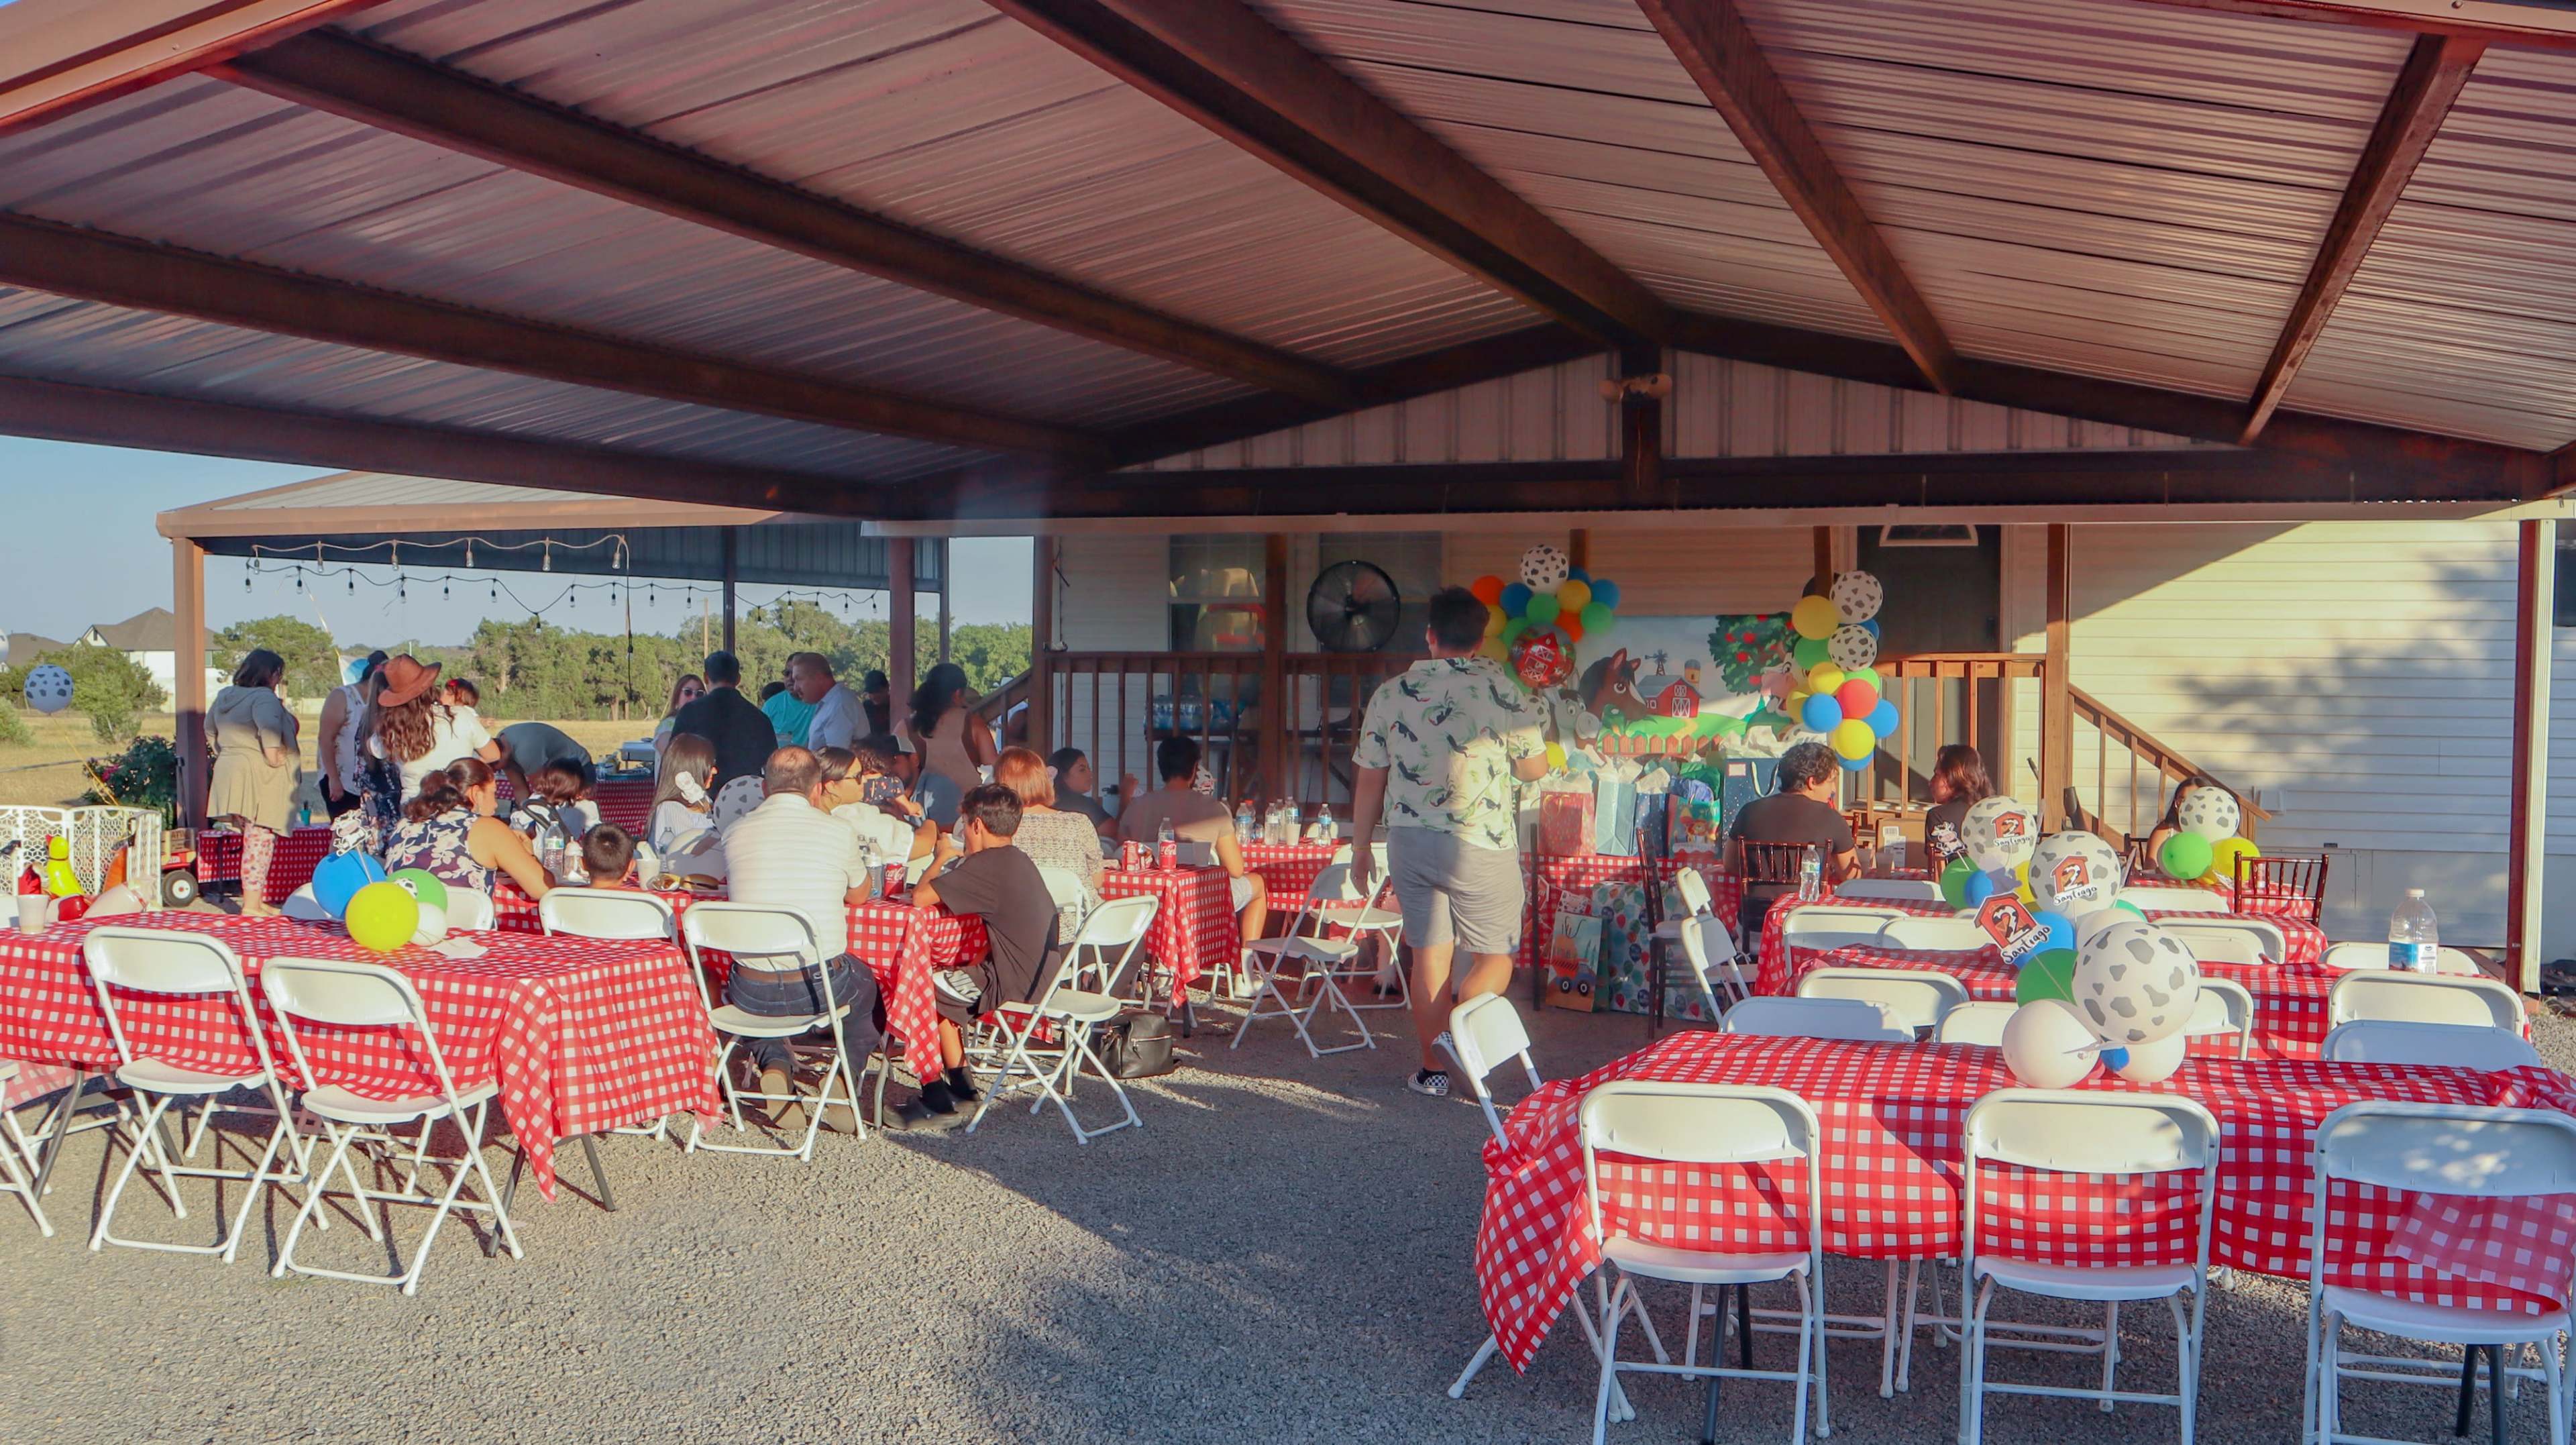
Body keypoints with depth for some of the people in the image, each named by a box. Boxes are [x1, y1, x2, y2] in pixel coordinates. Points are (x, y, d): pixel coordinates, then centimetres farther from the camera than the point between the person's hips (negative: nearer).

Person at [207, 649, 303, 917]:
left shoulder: (224, 697, 17)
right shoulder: (264, 697, -12)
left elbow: (210, 727, 32)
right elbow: (268, 725, -31)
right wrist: (273, 753, -21)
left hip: (230, 773, 9)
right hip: (260, 778, -9)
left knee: (253, 840, 16)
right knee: (260, 840, -7)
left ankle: (253, 899, 20)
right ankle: (252, 905, -9)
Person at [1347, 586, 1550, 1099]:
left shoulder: (1390, 693, 3)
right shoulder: (1503, 690, -8)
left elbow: (1369, 779, 6)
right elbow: (1535, 767, 0)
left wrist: (1361, 848, 16)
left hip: (1409, 840, 4)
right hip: (1479, 844, -4)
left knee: (1428, 955, 12)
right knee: (1495, 956, 8)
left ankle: (1433, 1070, 16)